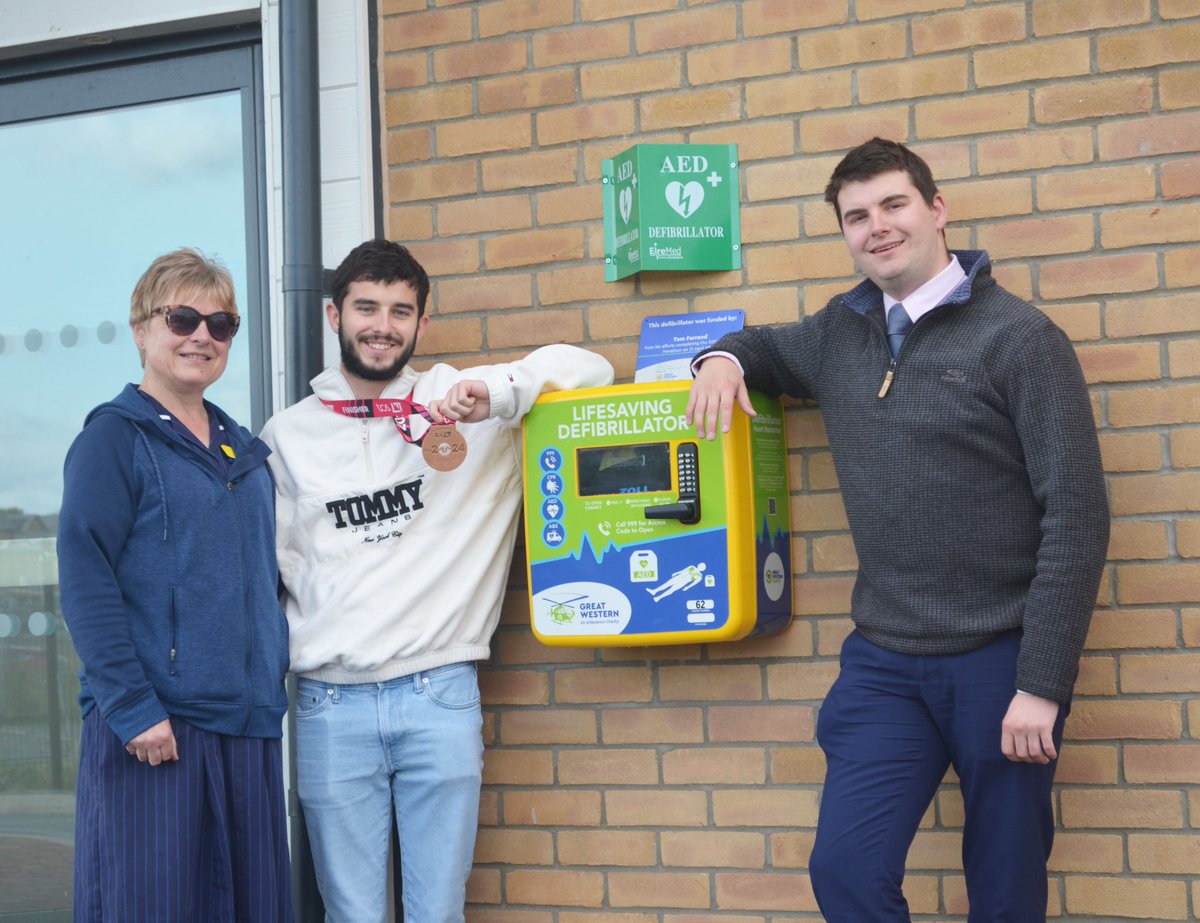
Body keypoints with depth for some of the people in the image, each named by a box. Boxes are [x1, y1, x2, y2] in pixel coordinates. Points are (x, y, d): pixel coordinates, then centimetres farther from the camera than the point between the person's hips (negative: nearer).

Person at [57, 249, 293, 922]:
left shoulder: (246, 451, 17)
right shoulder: (115, 437, -3)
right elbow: (84, 582, -11)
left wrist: (272, 684, 13)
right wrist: (133, 708, -18)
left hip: (248, 723, 6)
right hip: (151, 726, -6)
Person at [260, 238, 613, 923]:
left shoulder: (456, 403, 5)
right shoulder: (288, 435, 10)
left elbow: (589, 370, 1)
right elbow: (273, 563, 17)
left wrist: (495, 393, -15)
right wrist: (293, 645, 1)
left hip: (439, 695, -1)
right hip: (331, 704, 1)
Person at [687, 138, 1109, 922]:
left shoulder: (1019, 337, -8)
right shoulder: (842, 331, 8)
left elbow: (1076, 516, -11)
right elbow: (766, 345, 30)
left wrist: (1043, 683, -16)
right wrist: (724, 357, 4)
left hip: (1000, 658, -4)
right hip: (882, 660, 4)